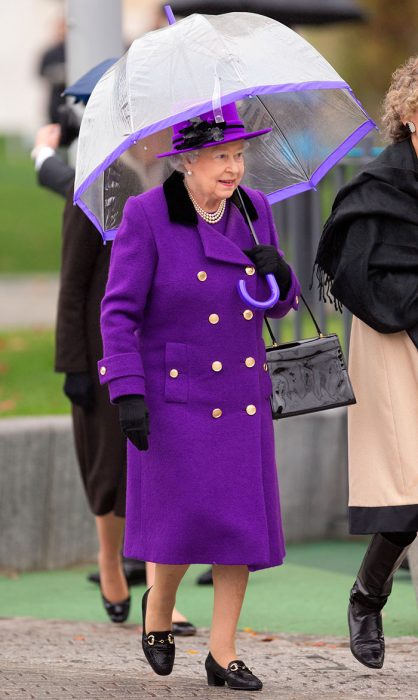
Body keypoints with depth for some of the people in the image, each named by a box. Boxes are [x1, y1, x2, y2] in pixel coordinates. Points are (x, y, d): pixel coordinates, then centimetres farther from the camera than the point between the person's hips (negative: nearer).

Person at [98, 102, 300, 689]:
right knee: (186, 521, -5)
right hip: (174, 393, -5)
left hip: (242, 394, 5)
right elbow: (119, 311, -12)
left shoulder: (252, 210, 2)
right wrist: (127, 393, -20)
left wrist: (280, 273, -12)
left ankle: (223, 655, 10)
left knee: (243, 520, 1)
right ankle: (159, 605, 27)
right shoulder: (146, 216, -12)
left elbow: (277, 305, 11)